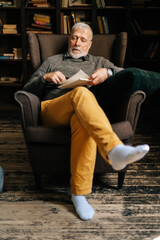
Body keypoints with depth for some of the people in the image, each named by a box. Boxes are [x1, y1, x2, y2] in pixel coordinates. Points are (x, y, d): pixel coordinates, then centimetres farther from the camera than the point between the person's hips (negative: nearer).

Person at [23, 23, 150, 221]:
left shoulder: (99, 62, 32)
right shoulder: (52, 61, 33)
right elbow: (28, 90, 23)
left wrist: (107, 72, -5)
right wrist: (45, 78, 2)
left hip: (83, 112, 1)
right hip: (51, 111, 0)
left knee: (84, 123, -41)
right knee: (81, 93, -36)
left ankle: (79, 194, -40)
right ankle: (115, 150, -58)